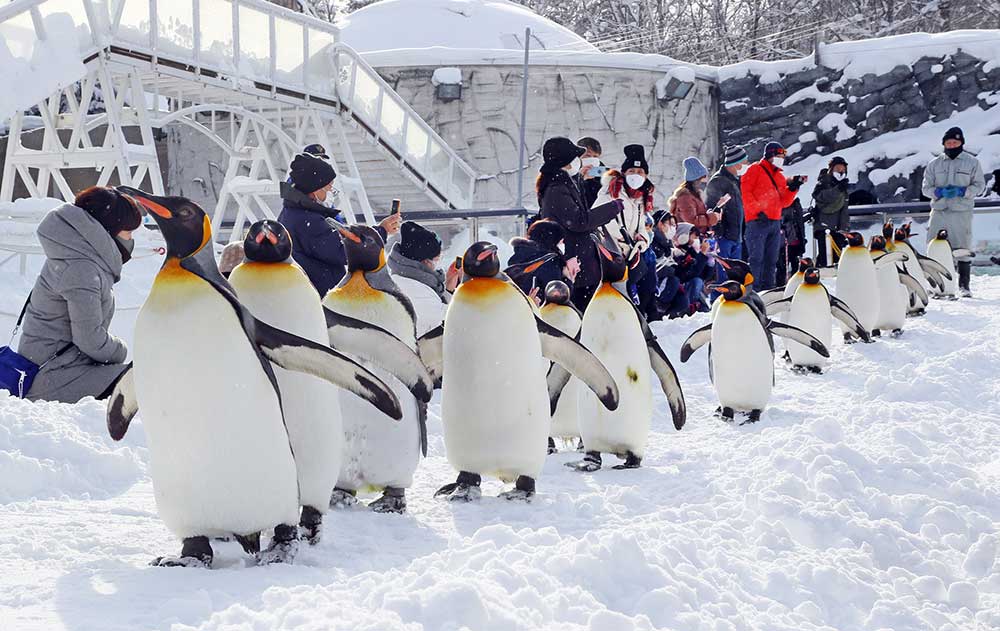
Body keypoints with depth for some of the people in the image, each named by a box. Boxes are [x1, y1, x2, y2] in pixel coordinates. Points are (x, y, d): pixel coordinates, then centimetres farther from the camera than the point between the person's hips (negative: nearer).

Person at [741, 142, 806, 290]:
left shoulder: (780, 176, 21)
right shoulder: (755, 170, 0)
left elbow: (784, 202, 16)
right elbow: (745, 192, -10)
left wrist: (794, 186, 2)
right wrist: (757, 210, -18)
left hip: (775, 222, 8)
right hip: (758, 222, -7)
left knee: (771, 260, 8)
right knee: (756, 258, -11)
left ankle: (768, 290, 13)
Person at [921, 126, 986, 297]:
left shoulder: (971, 162, 6)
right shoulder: (935, 164, 11)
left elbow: (980, 185, 4)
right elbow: (926, 187, 10)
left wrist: (961, 191, -12)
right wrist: (940, 192, -11)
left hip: (961, 212, -2)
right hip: (939, 211, 2)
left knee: (963, 249, 1)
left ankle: (964, 285, 8)